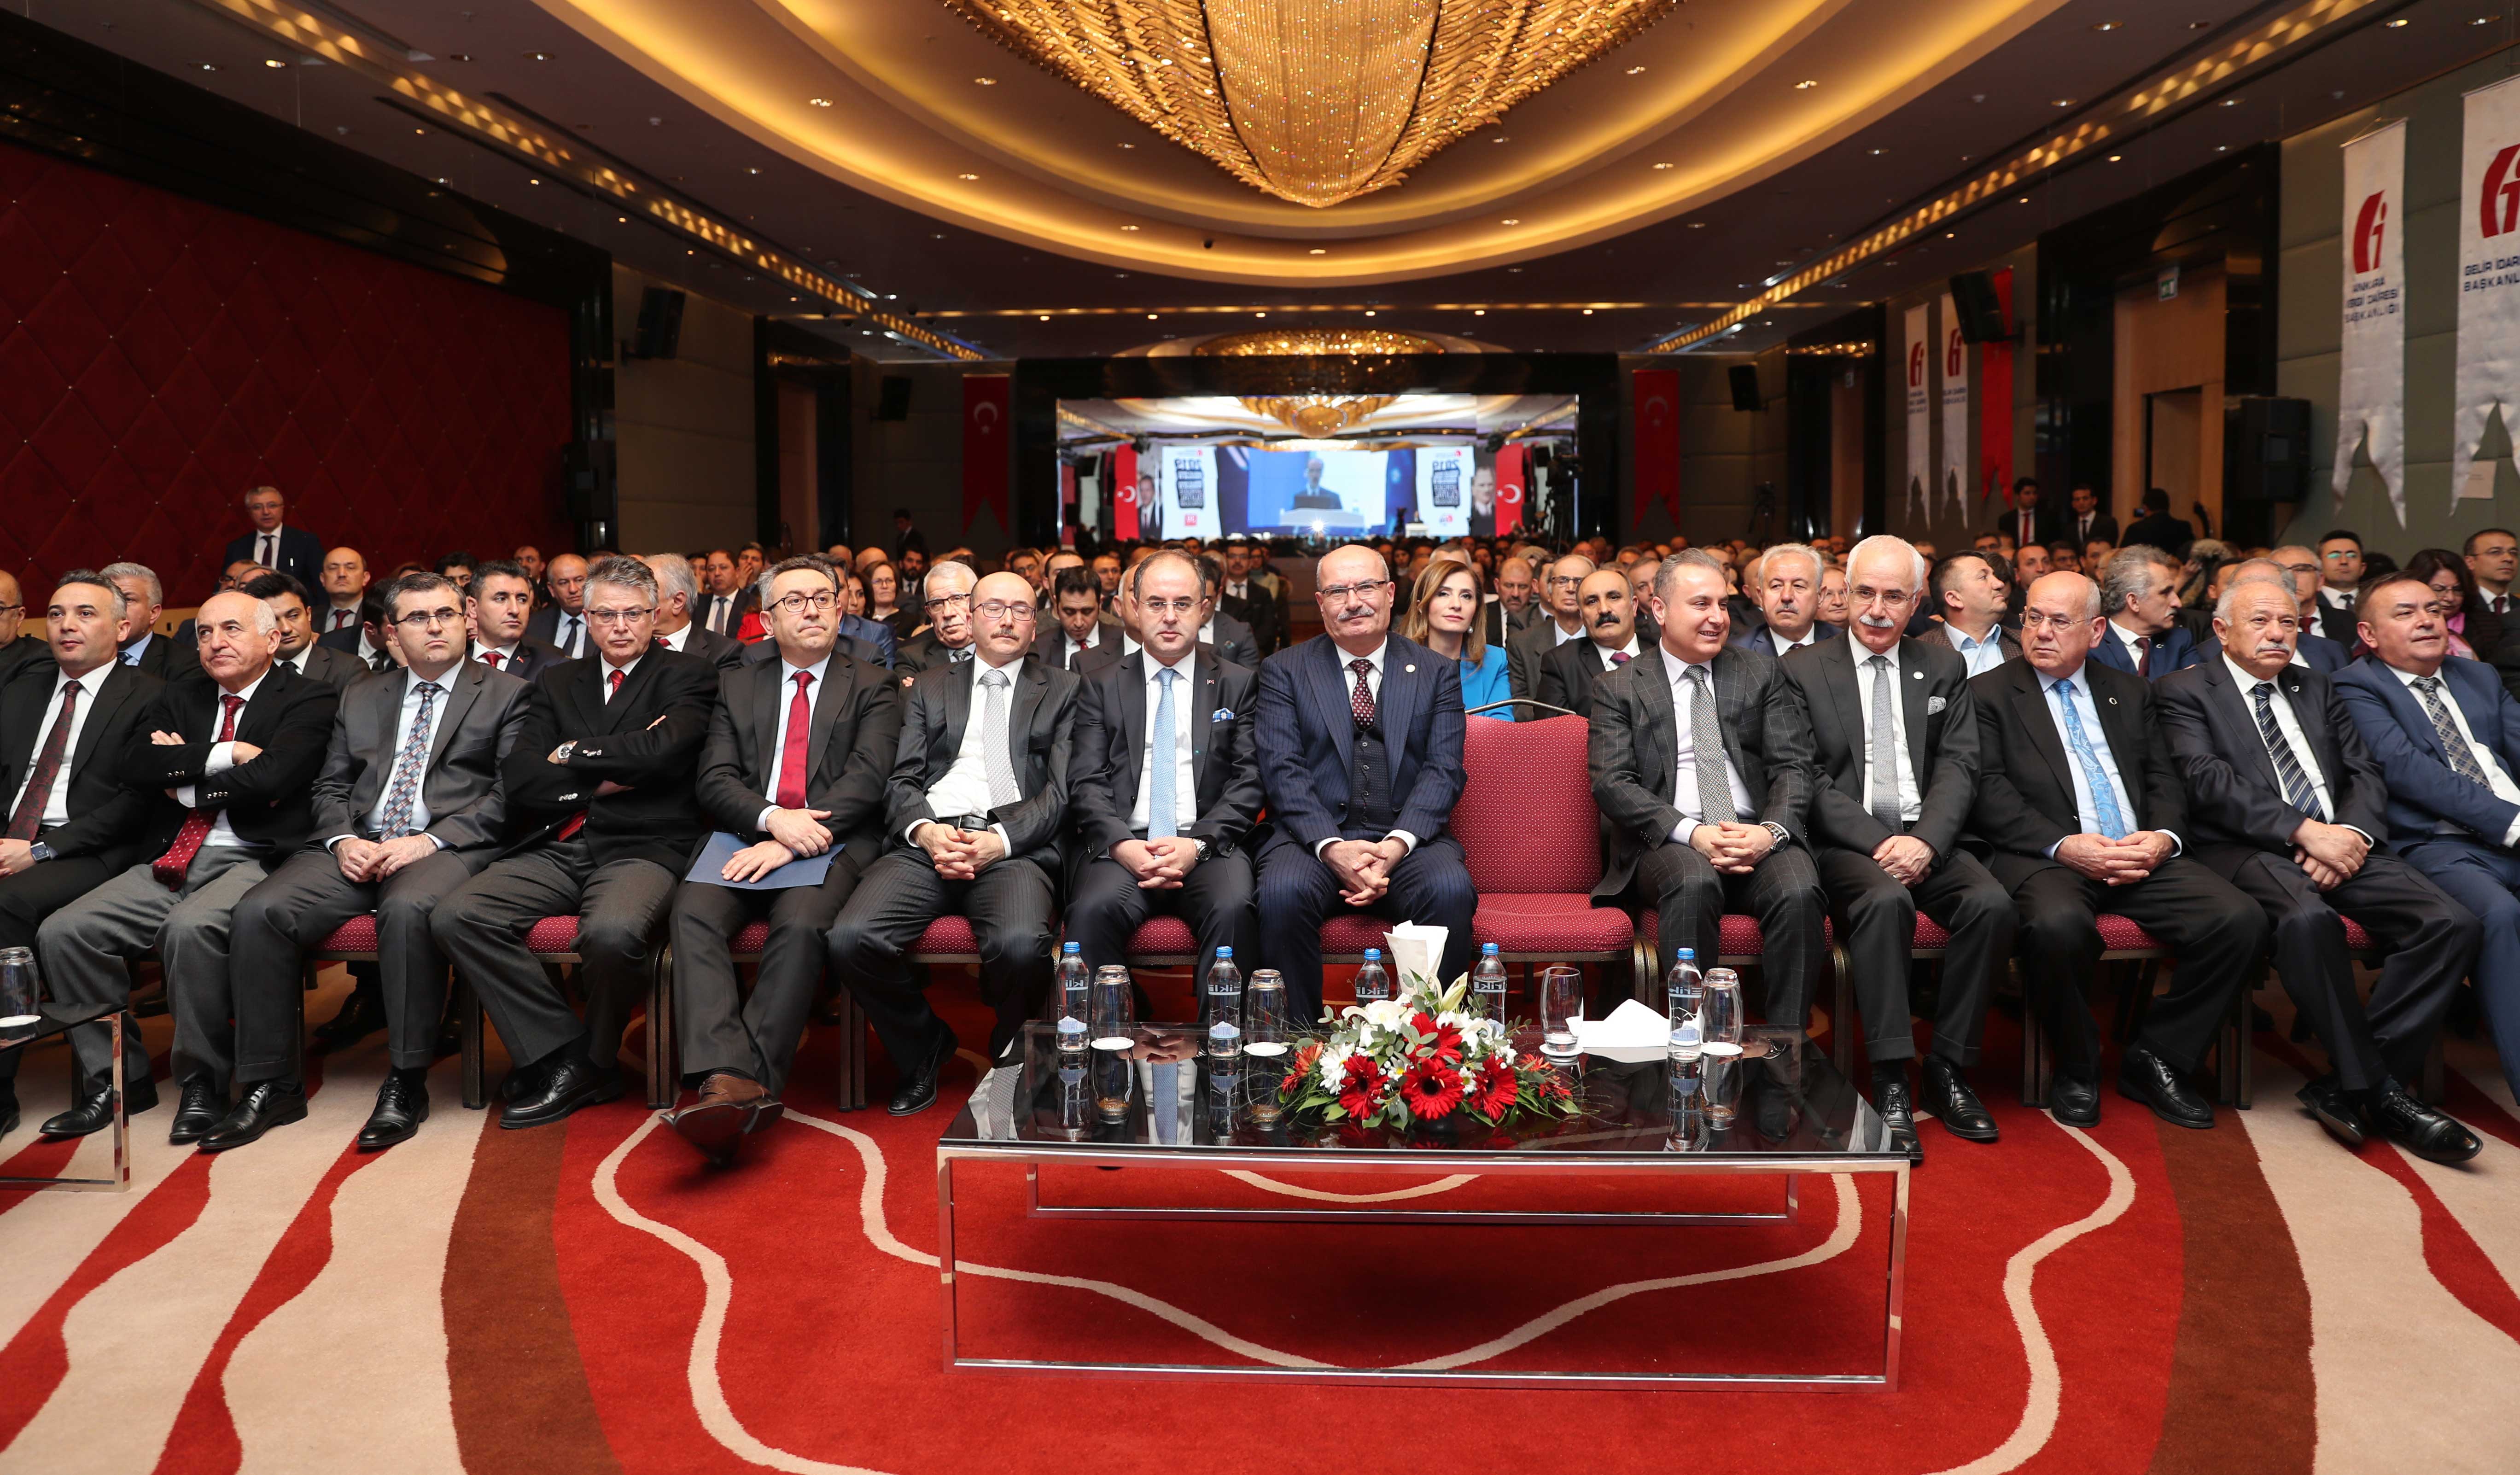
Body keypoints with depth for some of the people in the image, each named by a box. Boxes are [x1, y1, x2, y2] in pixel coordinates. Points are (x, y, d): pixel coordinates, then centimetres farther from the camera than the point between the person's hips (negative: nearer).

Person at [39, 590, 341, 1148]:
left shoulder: (309, 700, 1)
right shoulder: (180, 698, 21)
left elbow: (269, 777, -15)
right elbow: (136, 768, 4)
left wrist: (184, 776, 0)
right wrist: (227, 753, -6)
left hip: (255, 861, -7)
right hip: (173, 864, 7)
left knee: (189, 927, -34)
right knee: (61, 932, -12)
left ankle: (203, 1083, -17)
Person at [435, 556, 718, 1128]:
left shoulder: (688, 675, 7)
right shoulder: (557, 683, 20)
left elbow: (661, 751, -13)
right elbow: (519, 782, 7)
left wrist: (573, 755, 0)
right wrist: (607, 777, -5)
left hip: (643, 847, -5)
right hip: (556, 848, 5)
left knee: (612, 931, -36)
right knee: (456, 917, -20)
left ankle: (591, 1060, -6)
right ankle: (558, 1052, -10)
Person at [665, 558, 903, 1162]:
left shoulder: (872, 687, 13)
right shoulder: (738, 687, 22)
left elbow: (867, 778, -3)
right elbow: (715, 781, 9)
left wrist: (794, 842, -16)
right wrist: (771, 818, -13)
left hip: (832, 843, -3)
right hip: (746, 839, 3)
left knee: (801, 925, -34)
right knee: (693, 911, -28)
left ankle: (743, 1086, -33)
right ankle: (731, 1082, -39)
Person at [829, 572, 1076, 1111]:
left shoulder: (1062, 691, 17)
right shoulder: (929, 687, 24)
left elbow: (1062, 791, 5)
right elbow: (902, 780, 14)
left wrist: (1000, 840, -12)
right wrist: (924, 830, -9)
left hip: (1014, 846, -2)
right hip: (928, 841, 3)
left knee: (1021, 943, -35)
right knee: (851, 938, -25)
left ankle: (1008, 1050, 1)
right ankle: (924, 1048, 4)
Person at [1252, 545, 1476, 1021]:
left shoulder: (1436, 673, 13)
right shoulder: (1283, 671, 10)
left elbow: (1444, 770, 3)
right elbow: (1282, 770, -1)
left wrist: (1397, 845, -15)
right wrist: (1332, 847, -18)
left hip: (1409, 840, 1)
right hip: (1314, 836, -1)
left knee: (1451, 890, -31)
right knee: (1282, 891, -33)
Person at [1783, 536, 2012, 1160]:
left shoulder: (1944, 668, 14)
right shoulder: (1805, 669, 4)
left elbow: (1958, 767, 5)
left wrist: (1925, 840, -13)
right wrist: (1877, 843, -16)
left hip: (1926, 837, 3)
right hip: (1847, 843, -3)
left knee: (1992, 903, -25)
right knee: (1886, 900, -34)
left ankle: (1947, 1069, -11)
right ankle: (1890, 1084, -28)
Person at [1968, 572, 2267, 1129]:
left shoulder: (2130, 691, 22)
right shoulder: (1988, 694, 7)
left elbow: (2164, 779, 16)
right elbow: (1990, 794, -4)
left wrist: (2163, 837, -6)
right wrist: (2062, 845, -18)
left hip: (2141, 856, 5)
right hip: (2044, 857, -5)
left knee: (2241, 919, -20)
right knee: (2058, 923, -38)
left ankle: (2154, 1058, -1)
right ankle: (2077, 1071, -10)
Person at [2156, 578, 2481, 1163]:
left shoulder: (2317, 691, 25)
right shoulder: (2185, 691, 6)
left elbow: (2365, 772, 16)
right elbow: (2207, 780, -9)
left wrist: (2353, 833, -7)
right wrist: (2303, 831, -18)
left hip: (2339, 845, 6)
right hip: (2246, 850, -6)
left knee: (2453, 923, -19)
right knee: (2308, 917, -38)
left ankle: (2346, 1086, -16)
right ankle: (2375, 1090, -23)